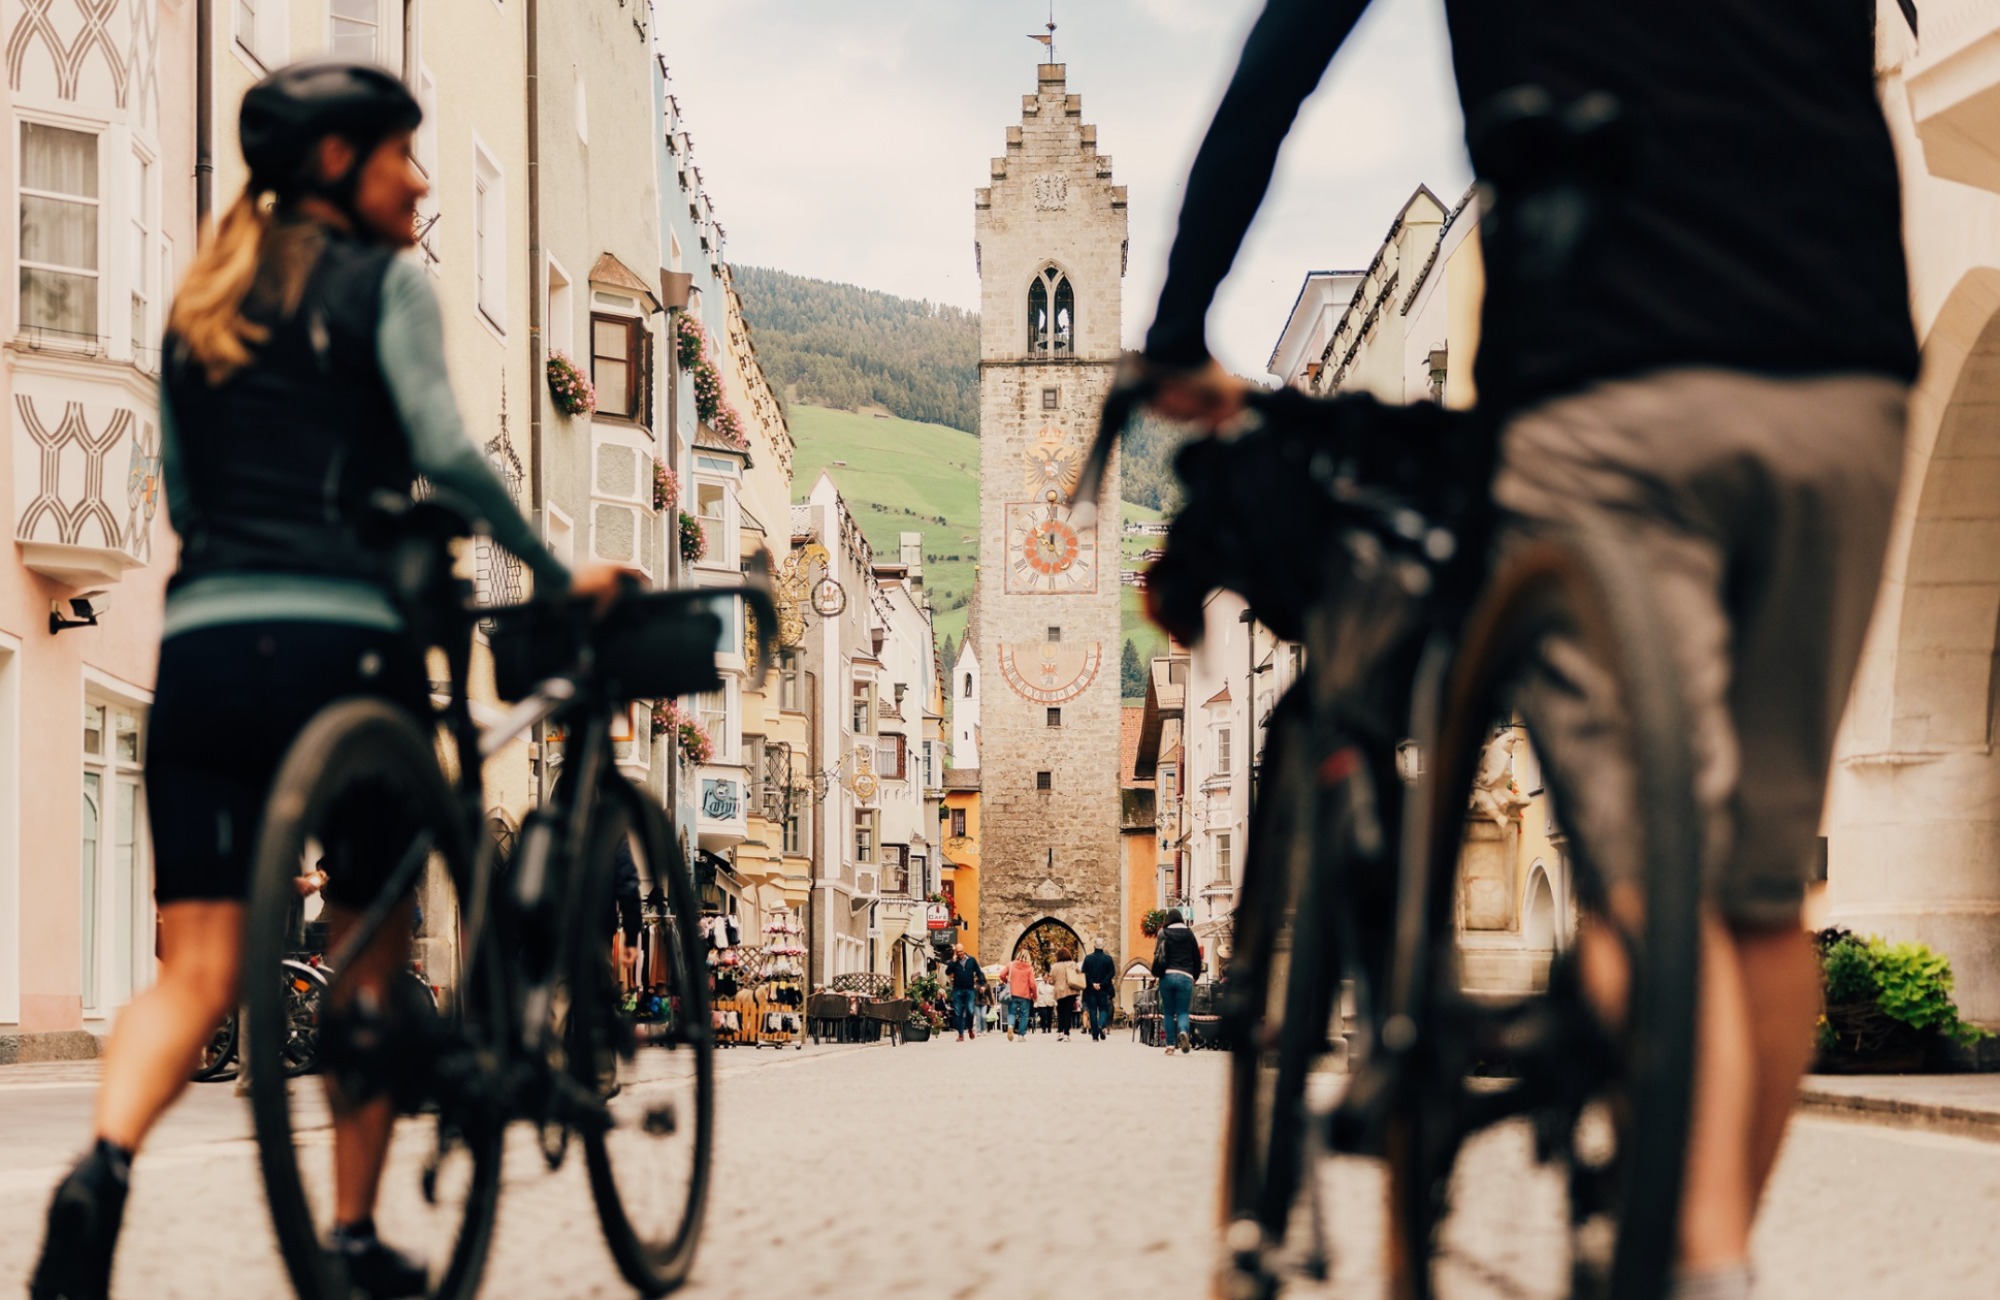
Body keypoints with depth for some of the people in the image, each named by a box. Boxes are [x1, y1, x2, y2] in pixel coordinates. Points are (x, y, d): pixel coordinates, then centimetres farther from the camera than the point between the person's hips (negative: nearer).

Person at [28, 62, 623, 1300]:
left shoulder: (199, 302, 20)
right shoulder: (383, 282, 2)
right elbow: (443, 451, -11)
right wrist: (559, 573, -3)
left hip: (201, 642, 5)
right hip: (342, 641, -4)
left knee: (195, 976, -1)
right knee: (373, 960, 11)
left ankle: (105, 1168, -27)